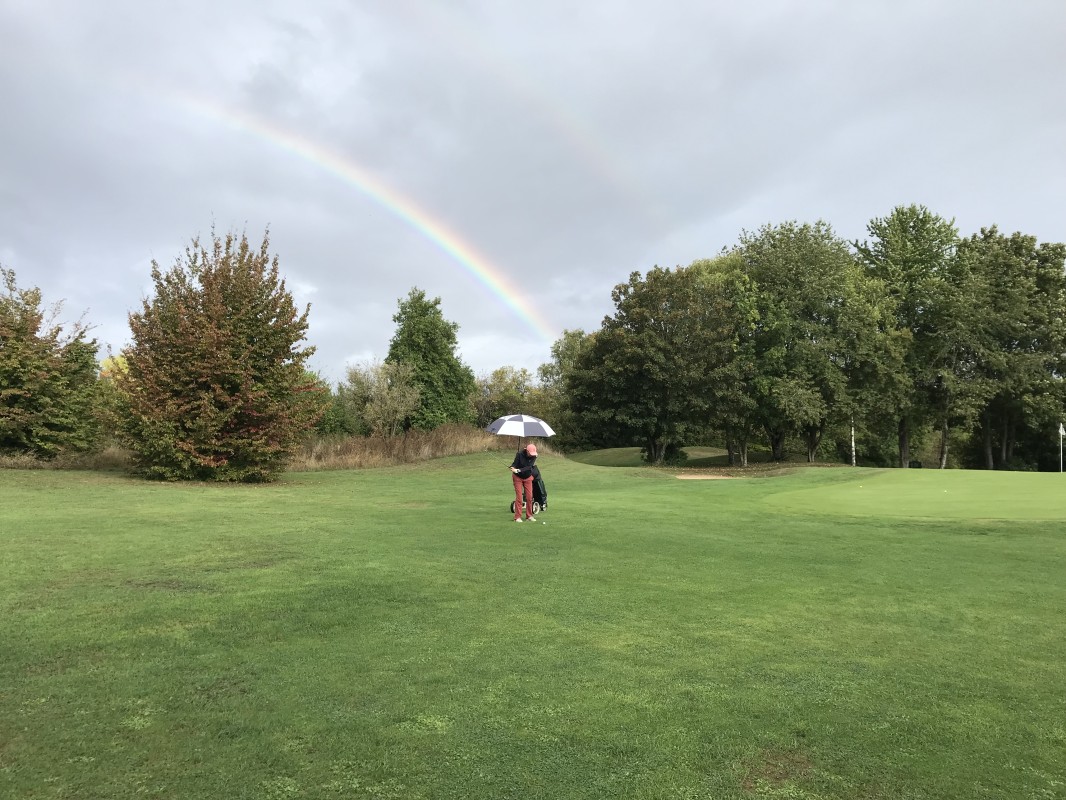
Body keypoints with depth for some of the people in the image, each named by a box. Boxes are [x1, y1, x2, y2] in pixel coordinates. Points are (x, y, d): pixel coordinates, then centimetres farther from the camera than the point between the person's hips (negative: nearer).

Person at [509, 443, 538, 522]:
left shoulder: (534, 456, -16)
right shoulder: (519, 454, -22)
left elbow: (529, 467, -26)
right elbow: (515, 464, -20)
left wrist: (519, 470, -40)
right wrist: (513, 468, -44)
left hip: (528, 477, 3)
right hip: (518, 477, -3)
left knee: (529, 497, 0)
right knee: (519, 497, -8)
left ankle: (529, 516, 10)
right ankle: (517, 517, -3)